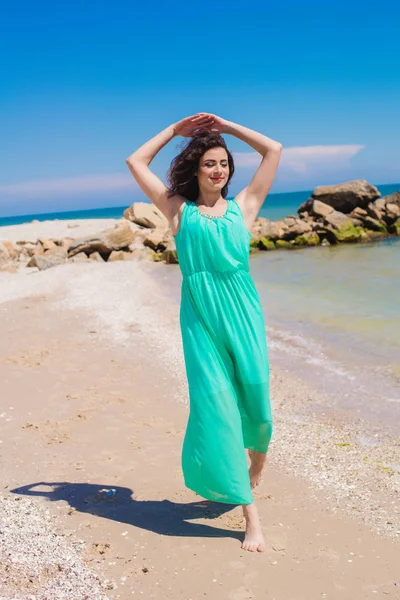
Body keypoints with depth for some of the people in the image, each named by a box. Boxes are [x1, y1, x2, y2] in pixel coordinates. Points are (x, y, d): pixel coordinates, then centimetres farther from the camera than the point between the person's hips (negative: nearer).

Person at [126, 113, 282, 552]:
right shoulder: (179, 211, 12)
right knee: (214, 400, -6)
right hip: (200, 316, -1)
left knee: (254, 389, -2)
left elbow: (274, 150, 17)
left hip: (242, 312, 1)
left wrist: (226, 126, 21)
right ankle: (250, 514, 0)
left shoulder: (243, 207, 13)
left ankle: (257, 455, 36)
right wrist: (176, 129, 20)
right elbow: (135, 162, 16)